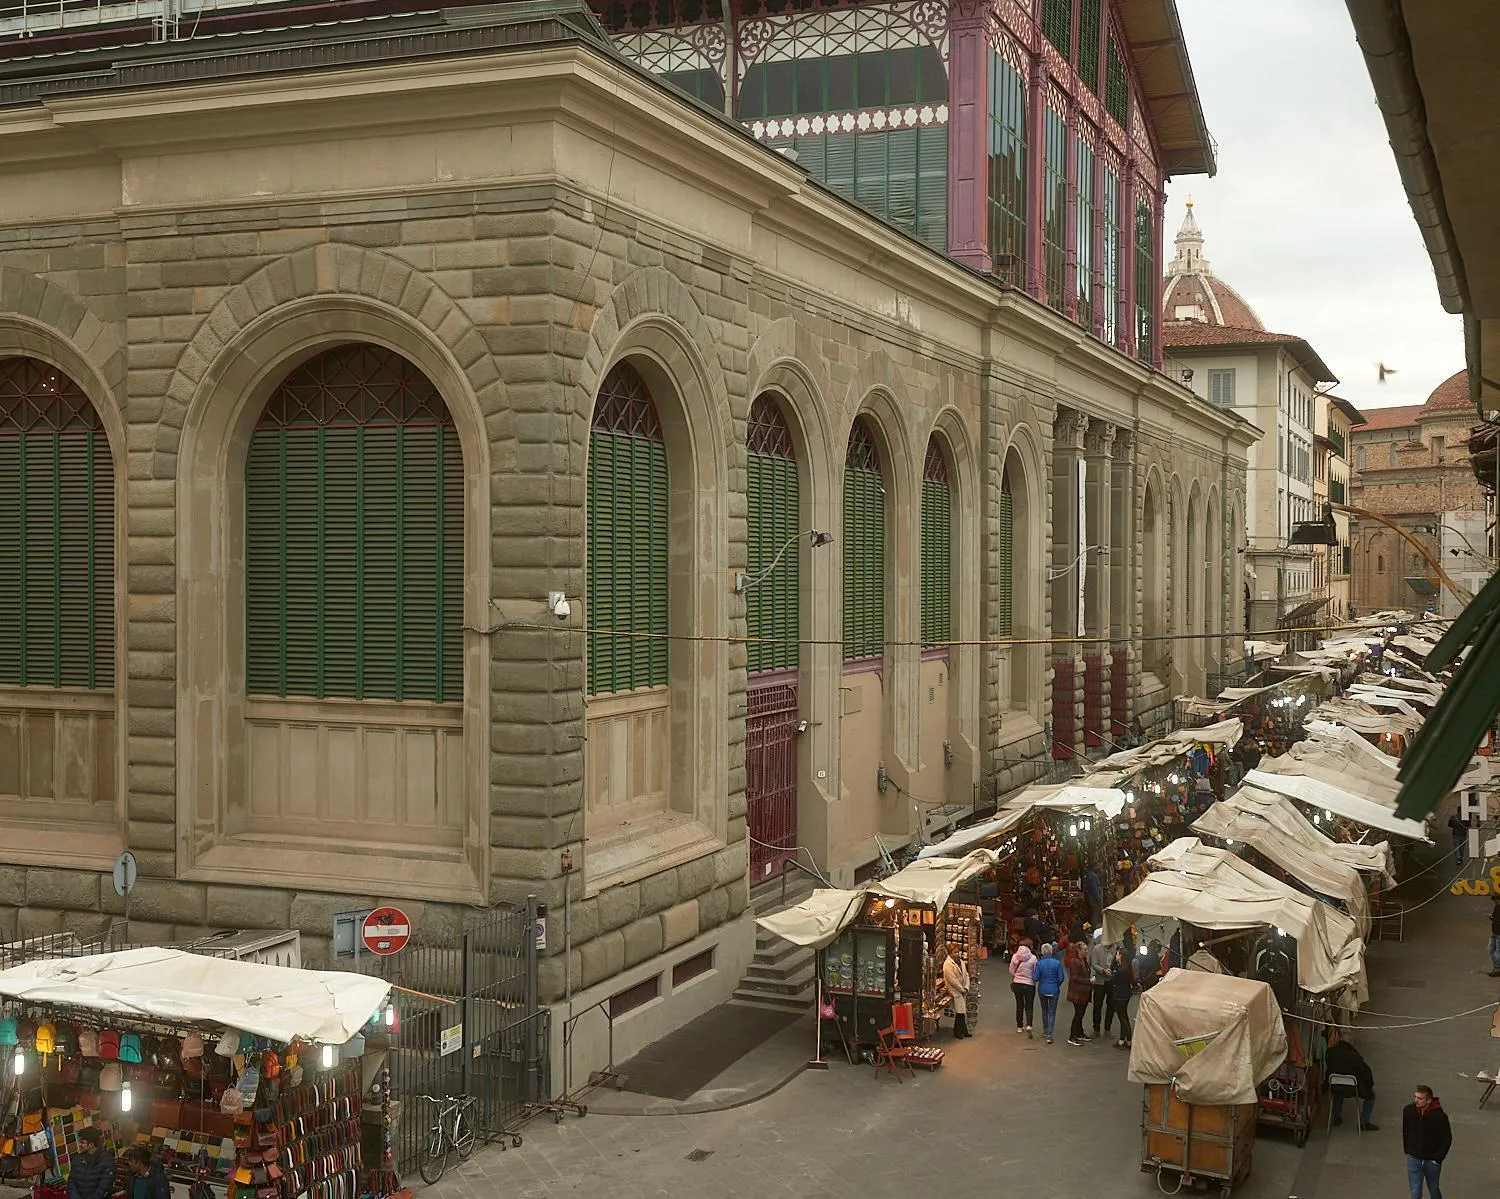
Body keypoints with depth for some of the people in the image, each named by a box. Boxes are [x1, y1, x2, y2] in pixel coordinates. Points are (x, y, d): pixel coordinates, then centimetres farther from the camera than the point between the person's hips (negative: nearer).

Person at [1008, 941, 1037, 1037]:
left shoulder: (1015, 956, -8)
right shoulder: (1033, 958, -14)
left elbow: (1011, 970, 1)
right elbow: (1036, 973, -8)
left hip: (1017, 983, 2)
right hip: (1030, 984, -2)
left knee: (1019, 1005, 17)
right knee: (1029, 1006, 6)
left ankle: (1019, 1026, 24)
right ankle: (1028, 1025, -13)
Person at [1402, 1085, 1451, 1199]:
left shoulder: (1440, 1116, -22)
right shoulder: (1409, 1110, -12)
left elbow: (1447, 1139, -10)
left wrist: (1437, 1159, -11)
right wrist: (1407, 1151, 7)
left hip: (1431, 1161, -1)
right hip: (1413, 1160, 2)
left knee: (1433, 1190, 20)